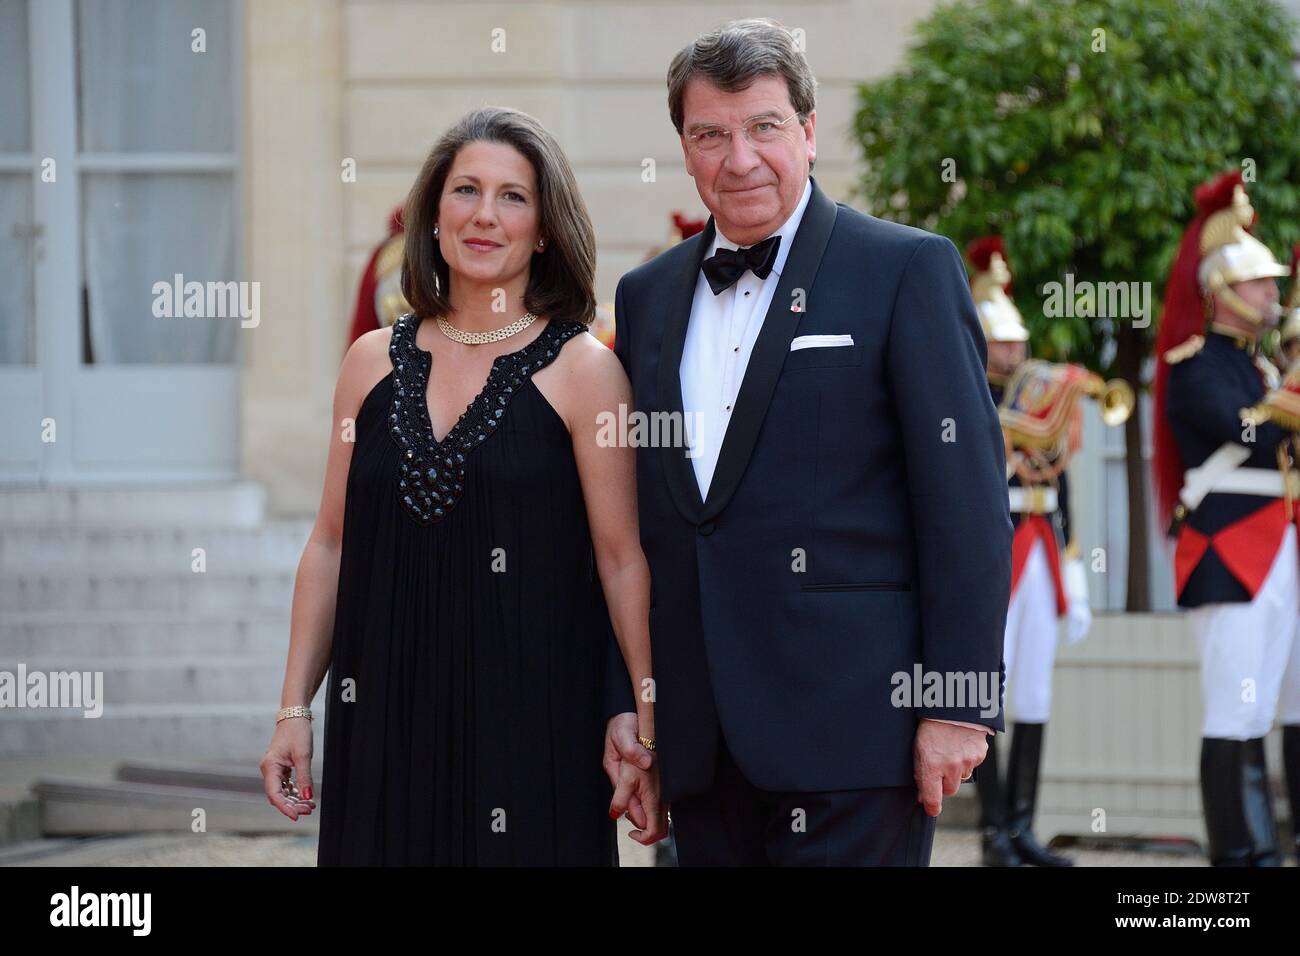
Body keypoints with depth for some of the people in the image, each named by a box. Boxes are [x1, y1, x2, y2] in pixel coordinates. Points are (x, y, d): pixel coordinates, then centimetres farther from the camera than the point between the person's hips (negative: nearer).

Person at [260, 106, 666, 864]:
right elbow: (333, 544, 11)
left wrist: (648, 732, -10)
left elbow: (623, 560, -5)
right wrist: (295, 709, 7)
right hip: (383, 715, 3)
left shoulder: (581, 369, -3)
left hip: (532, 720, -3)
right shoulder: (374, 362, 8)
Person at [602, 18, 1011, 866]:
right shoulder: (648, 296, 15)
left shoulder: (907, 270, -2)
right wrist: (622, 699, 10)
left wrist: (959, 702, -12)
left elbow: (968, 500, -6)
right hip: (701, 736, 5)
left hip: (851, 725, -5)